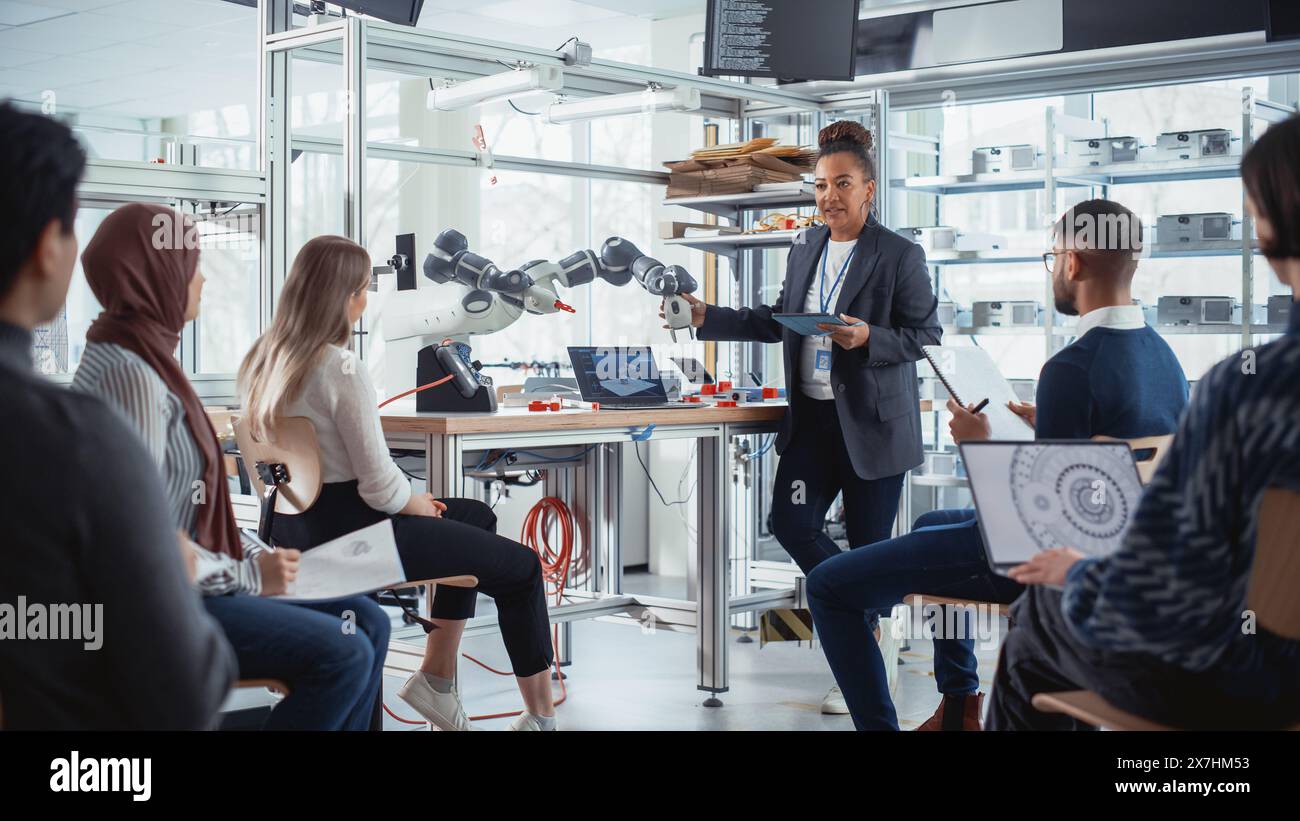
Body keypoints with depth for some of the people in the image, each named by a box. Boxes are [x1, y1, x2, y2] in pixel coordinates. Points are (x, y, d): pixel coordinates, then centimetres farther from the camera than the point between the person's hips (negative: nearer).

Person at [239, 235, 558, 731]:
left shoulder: (263, 358, 5)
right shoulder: (341, 369, -22)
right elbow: (379, 486, -22)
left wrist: (411, 500, 11)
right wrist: (417, 504, 0)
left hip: (297, 522, 9)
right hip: (345, 532, -9)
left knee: (477, 517, 27)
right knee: (523, 567, 6)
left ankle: (436, 676, 28)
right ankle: (540, 717, 15)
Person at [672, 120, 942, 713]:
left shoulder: (900, 256, -8)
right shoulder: (805, 249, 11)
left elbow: (927, 335, -7)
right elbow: (777, 322, 17)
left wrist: (869, 340, -23)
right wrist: (708, 318, 9)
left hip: (872, 425, -5)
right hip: (812, 418, 6)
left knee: (867, 544, 2)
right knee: (790, 522, -2)